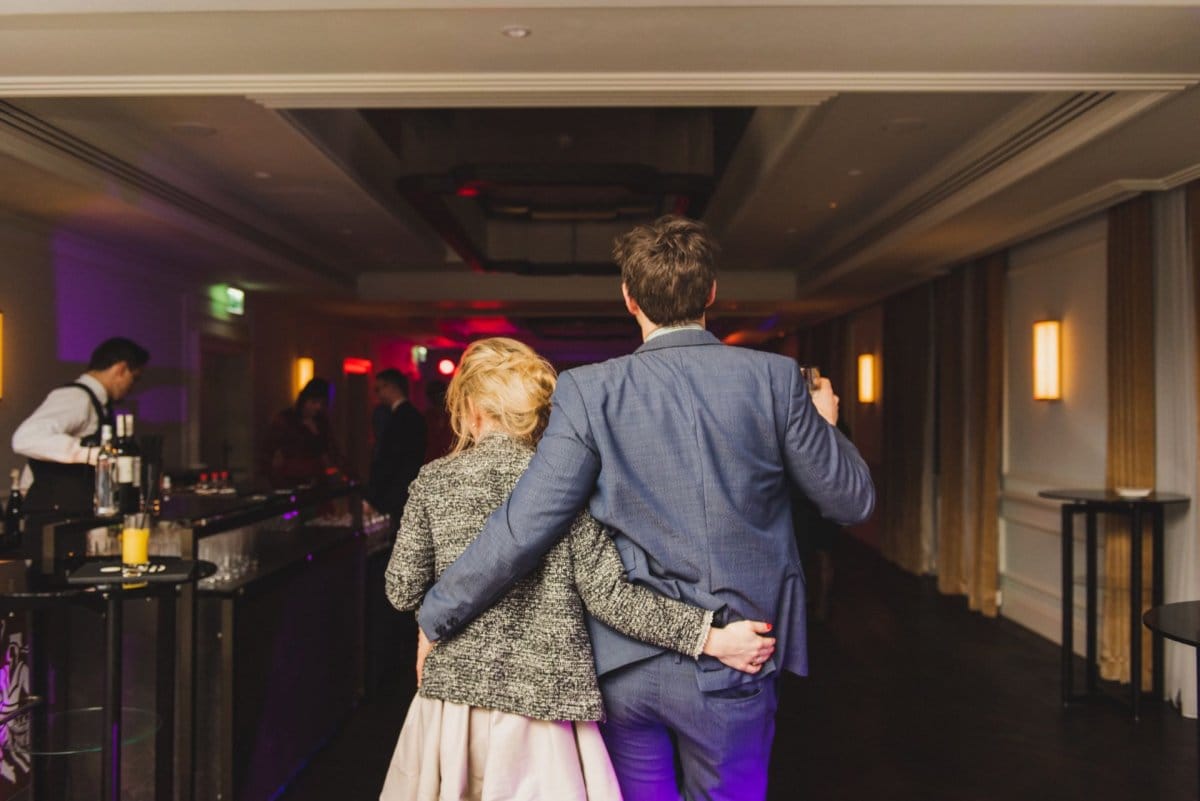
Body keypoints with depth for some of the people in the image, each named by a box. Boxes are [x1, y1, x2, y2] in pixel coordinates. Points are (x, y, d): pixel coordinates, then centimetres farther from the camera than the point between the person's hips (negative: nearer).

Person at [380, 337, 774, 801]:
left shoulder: (434, 480, -2)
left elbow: (402, 592, 1)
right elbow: (607, 594, -13)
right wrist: (711, 637, -10)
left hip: (455, 693, 2)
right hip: (545, 694, -1)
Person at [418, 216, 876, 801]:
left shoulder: (589, 391, -11)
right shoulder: (775, 379, -8)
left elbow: (522, 530, -15)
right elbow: (851, 501, 1)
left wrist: (435, 618, -2)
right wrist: (824, 423, 20)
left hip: (624, 666, 0)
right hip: (729, 670, 1)